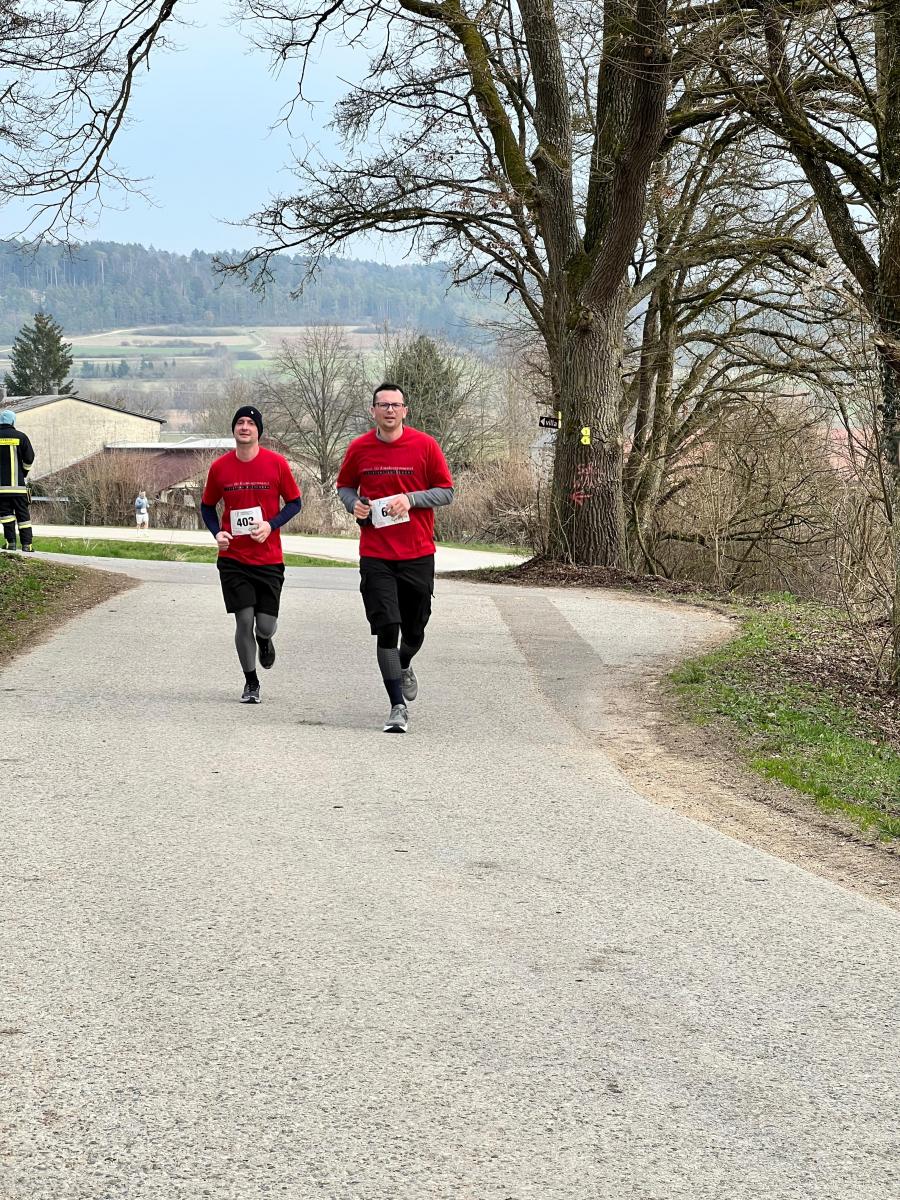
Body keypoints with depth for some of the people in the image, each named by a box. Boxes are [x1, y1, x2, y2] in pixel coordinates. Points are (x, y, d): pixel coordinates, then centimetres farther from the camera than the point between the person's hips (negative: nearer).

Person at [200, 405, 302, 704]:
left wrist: (271, 525, -13)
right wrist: (217, 532, -5)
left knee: (266, 626, -2)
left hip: (269, 559, 0)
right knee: (244, 620, -6)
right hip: (233, 558, 0)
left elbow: (294, 502, 4)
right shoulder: (219, 467, 0)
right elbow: (207, 505, 13)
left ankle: (264, 640, 38)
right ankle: (250, 682, 13)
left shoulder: (276, 463, -4)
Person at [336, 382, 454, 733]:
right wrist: (354, 504, -5)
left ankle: (404, 667, 47)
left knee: (414, 630, 11)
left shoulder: (425, 445, -3)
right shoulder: (359, 448, 1)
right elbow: (344, 485, 17)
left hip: (418, 554, 0)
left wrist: (411, 499, -14)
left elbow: (446, 491, 1)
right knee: (386, 628, -10)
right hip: (375, 556, 0)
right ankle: (398, 707, -5)